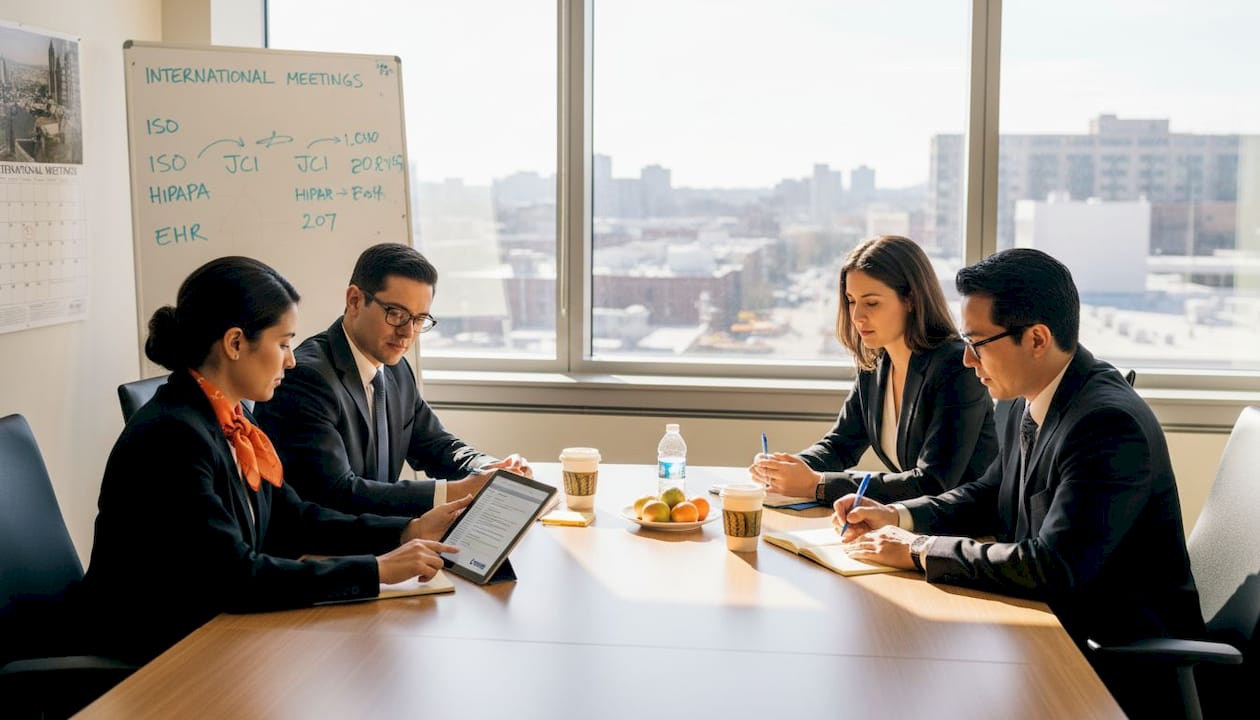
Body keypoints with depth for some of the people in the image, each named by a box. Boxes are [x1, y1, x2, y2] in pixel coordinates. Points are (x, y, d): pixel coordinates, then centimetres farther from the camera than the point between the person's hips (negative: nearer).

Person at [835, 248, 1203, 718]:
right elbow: (990, 496, 18)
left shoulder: (1110, 423, -25)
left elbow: (1052, 569, -30)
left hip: (1120, 661, -8)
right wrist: (897, 517, 2)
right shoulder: (1032, 402, 3)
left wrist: (919, 550, -22)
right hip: (1057, 621, 8)